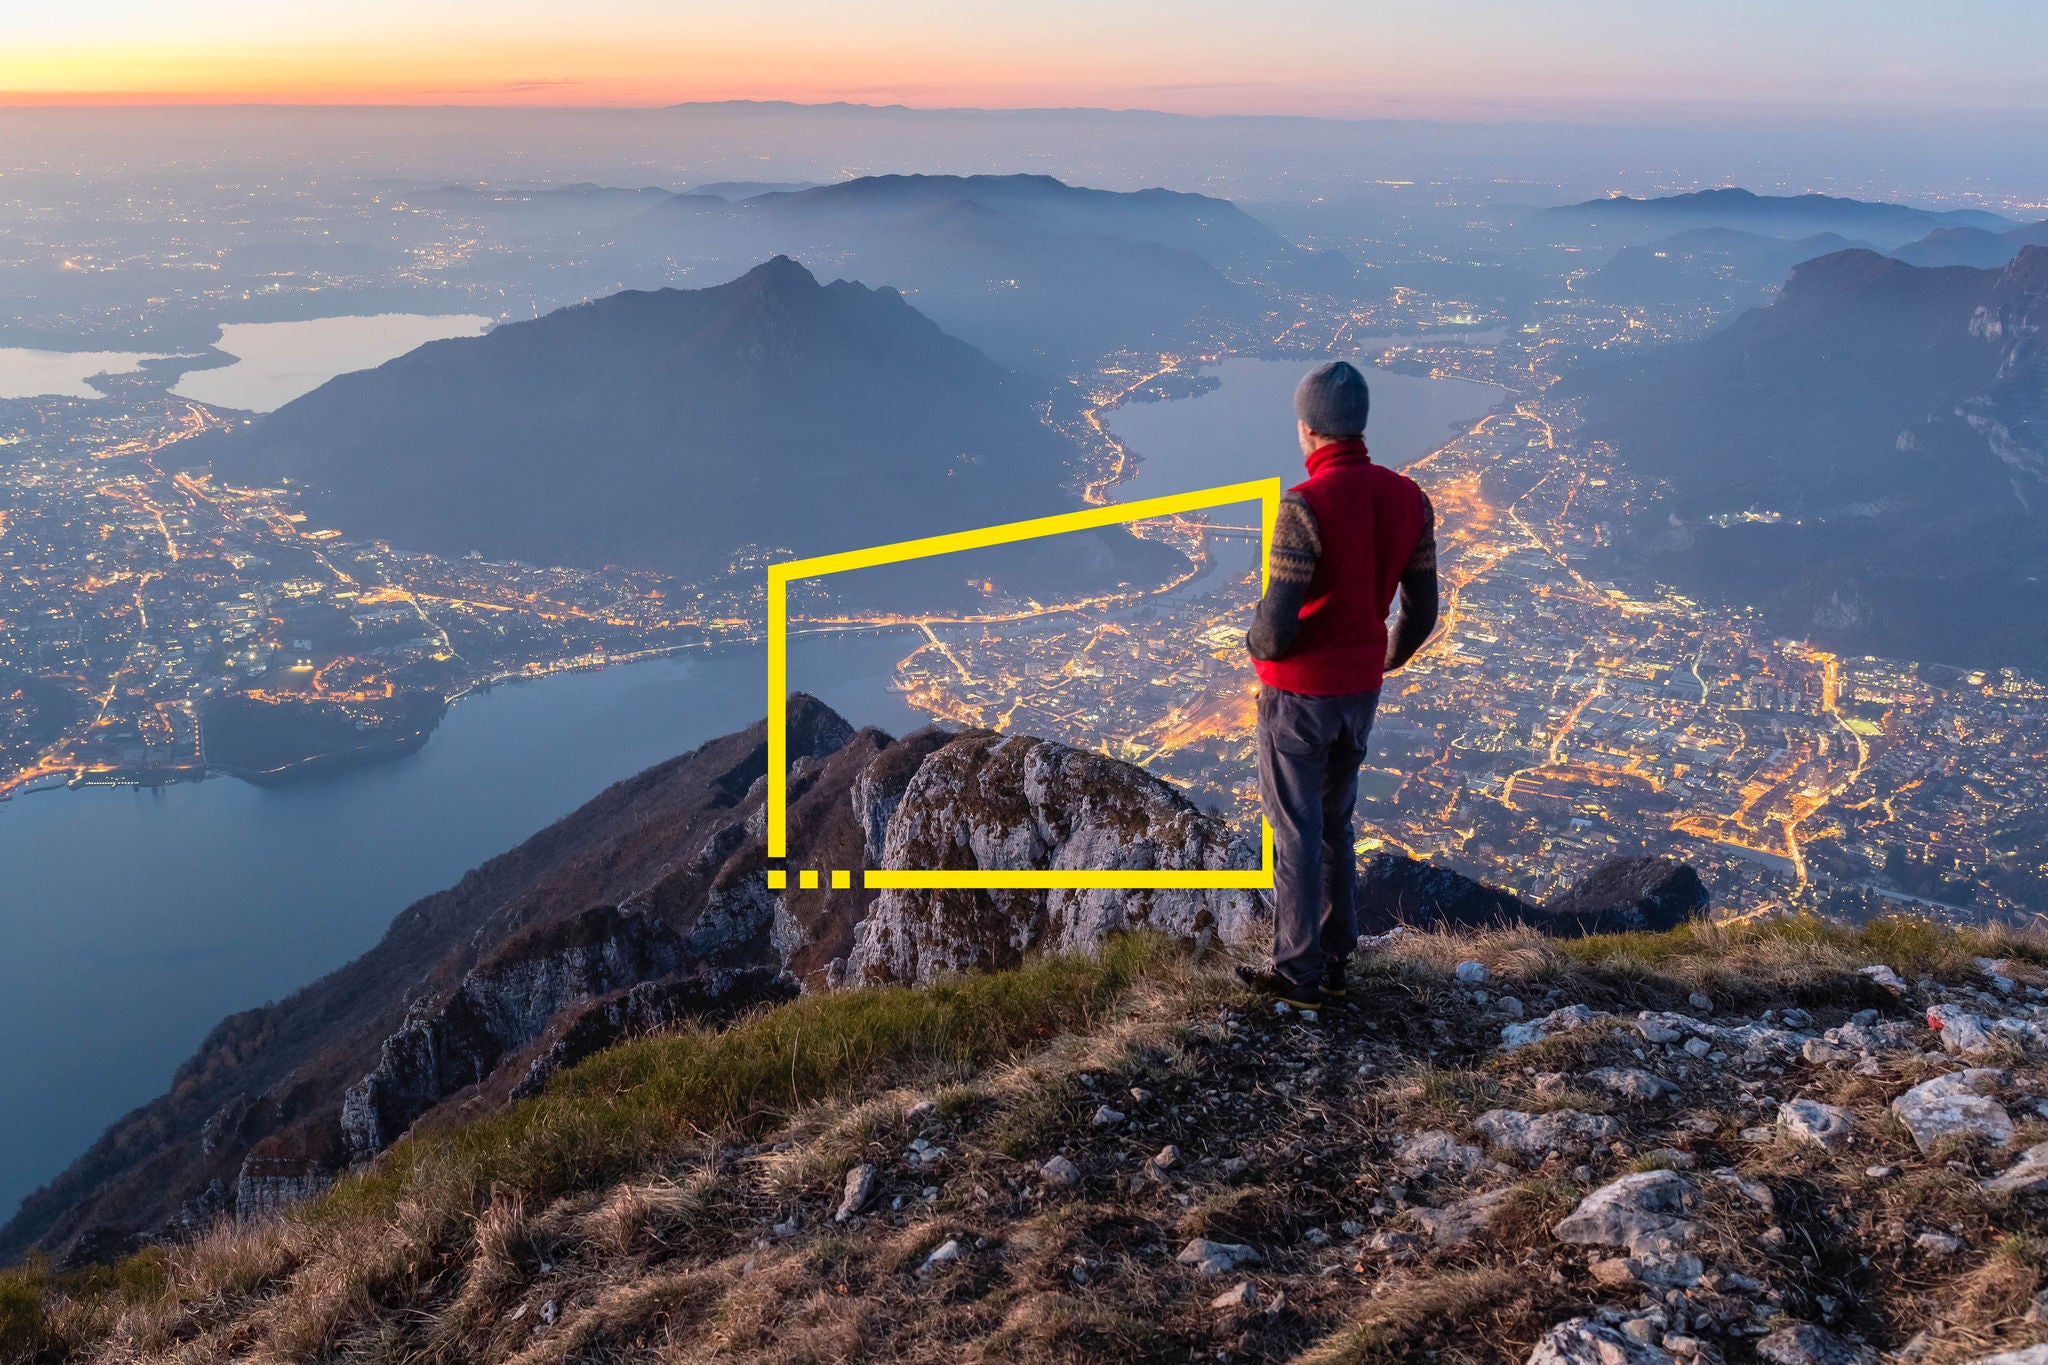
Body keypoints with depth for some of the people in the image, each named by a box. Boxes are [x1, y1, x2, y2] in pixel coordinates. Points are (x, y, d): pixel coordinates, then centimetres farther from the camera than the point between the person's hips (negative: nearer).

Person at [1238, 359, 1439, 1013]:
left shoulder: (1305, 505, -24)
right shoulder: (1408, 499, -3)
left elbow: (1277, 624, -24)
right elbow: (1421, 610, 5)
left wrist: (1256, 645, -1)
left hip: (1297, 694, -6)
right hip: (1361, 691, 6)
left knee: (1297, 833, 6)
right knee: (1335, 824, 21)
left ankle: (1298, 972, 17)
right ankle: (1335, 959, 29)